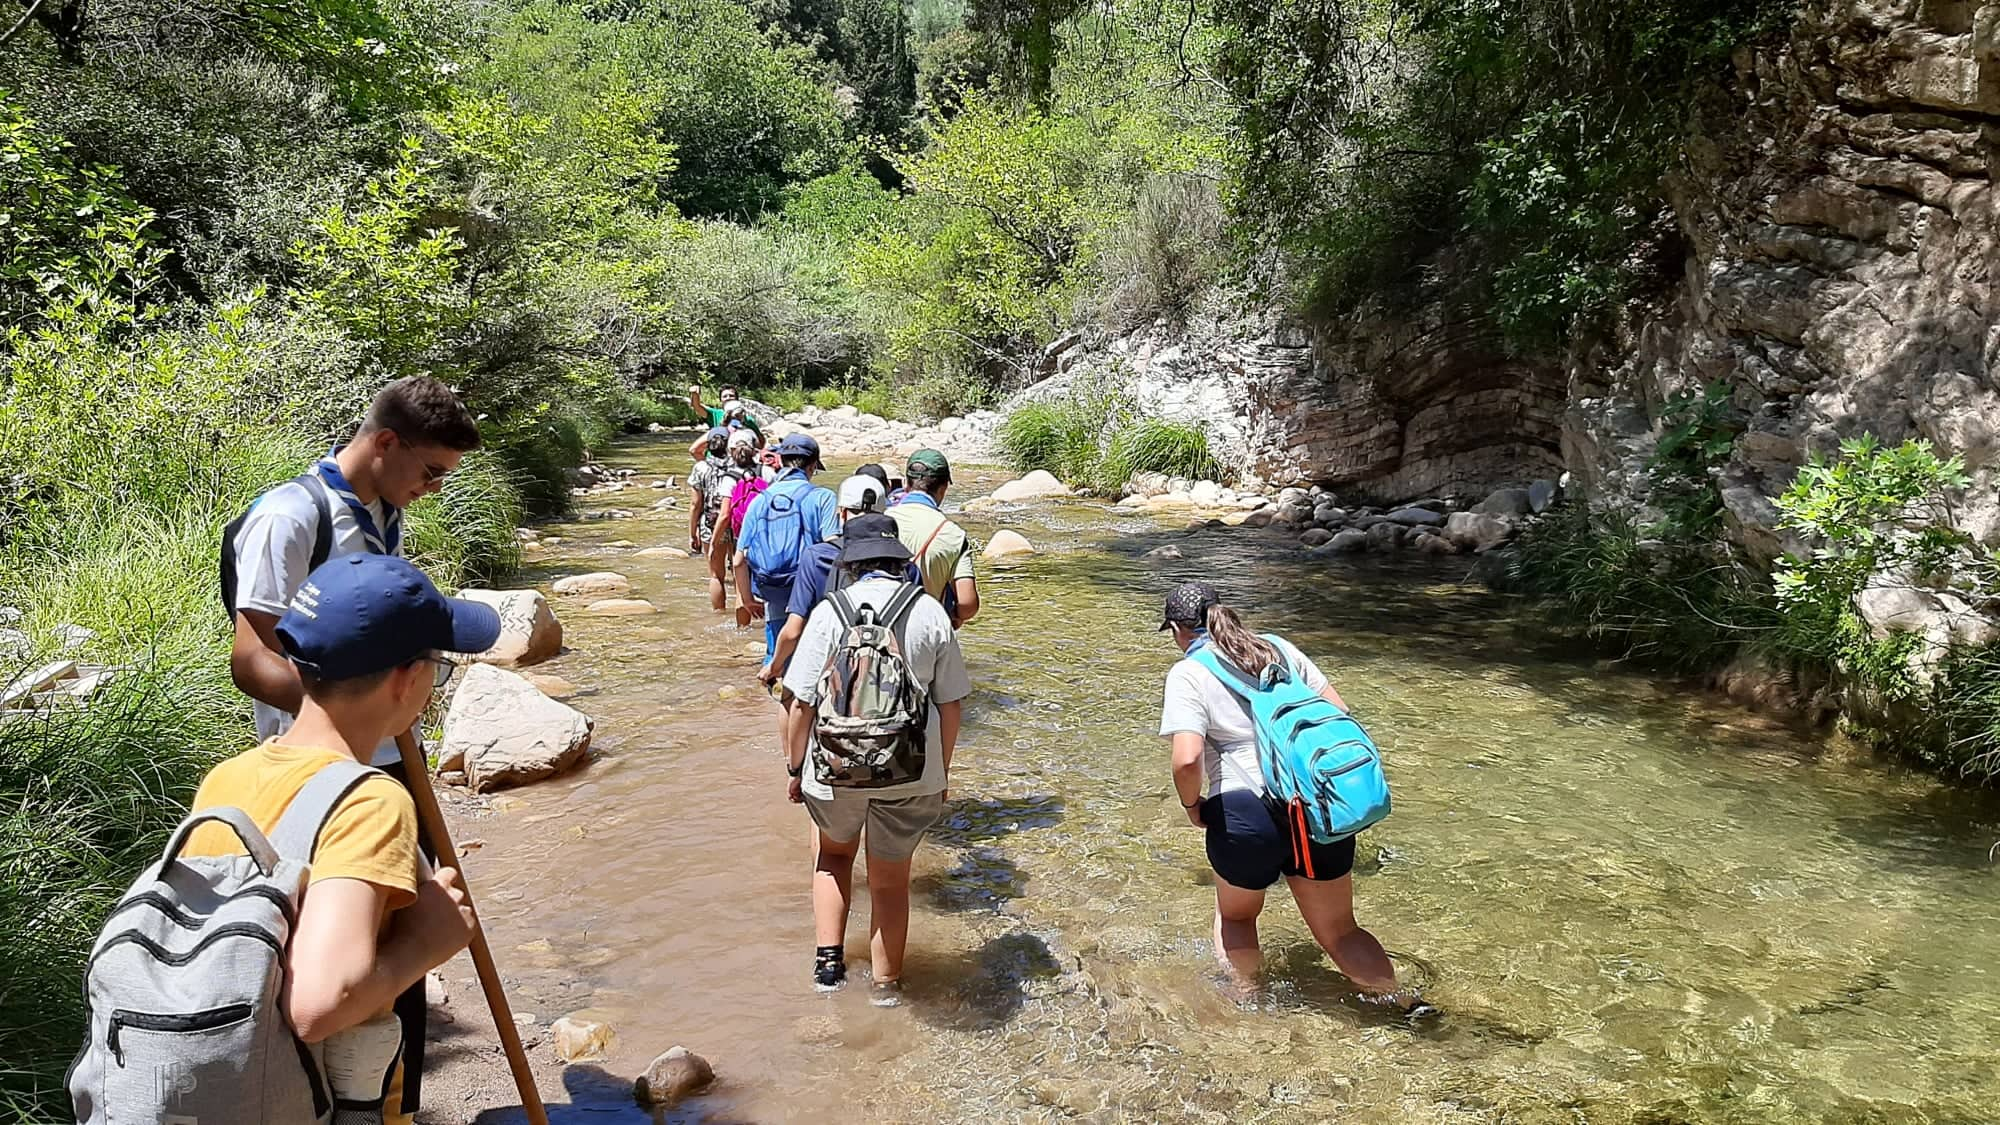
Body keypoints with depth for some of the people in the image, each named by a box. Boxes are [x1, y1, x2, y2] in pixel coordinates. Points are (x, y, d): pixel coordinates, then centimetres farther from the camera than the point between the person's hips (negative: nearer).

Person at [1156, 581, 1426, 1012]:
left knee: (1235, 915, 26)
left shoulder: (1187, 674, -3)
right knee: (1339, 930, 21)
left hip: (1247, 812, -4)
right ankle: (1401, 1002, 13)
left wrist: (1192, 806, 1)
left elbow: (1187, 759, -17)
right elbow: (1339, 713, 9)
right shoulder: (1278, 648, 12)